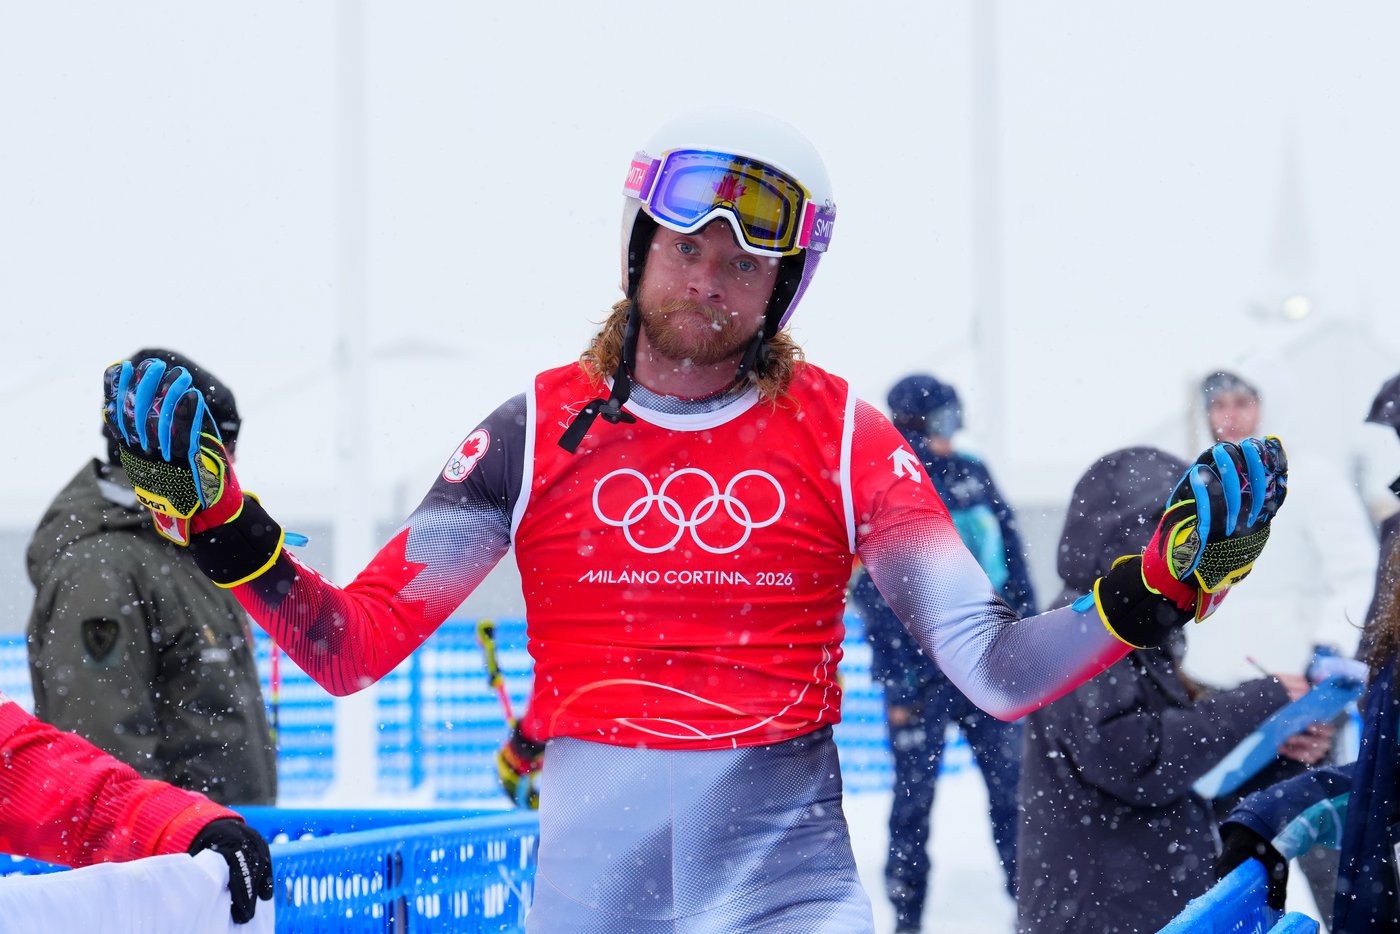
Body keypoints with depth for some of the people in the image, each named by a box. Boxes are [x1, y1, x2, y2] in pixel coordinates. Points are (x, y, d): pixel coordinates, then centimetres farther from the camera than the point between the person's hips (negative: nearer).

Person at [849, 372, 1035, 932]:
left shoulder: (971, 475, 9)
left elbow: (1012, 558, 14)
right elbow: (875, 592, -10)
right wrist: (897, 680, -14)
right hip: (923, 671, -4)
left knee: (1013, 785, 4)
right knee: (914, 796, 4)